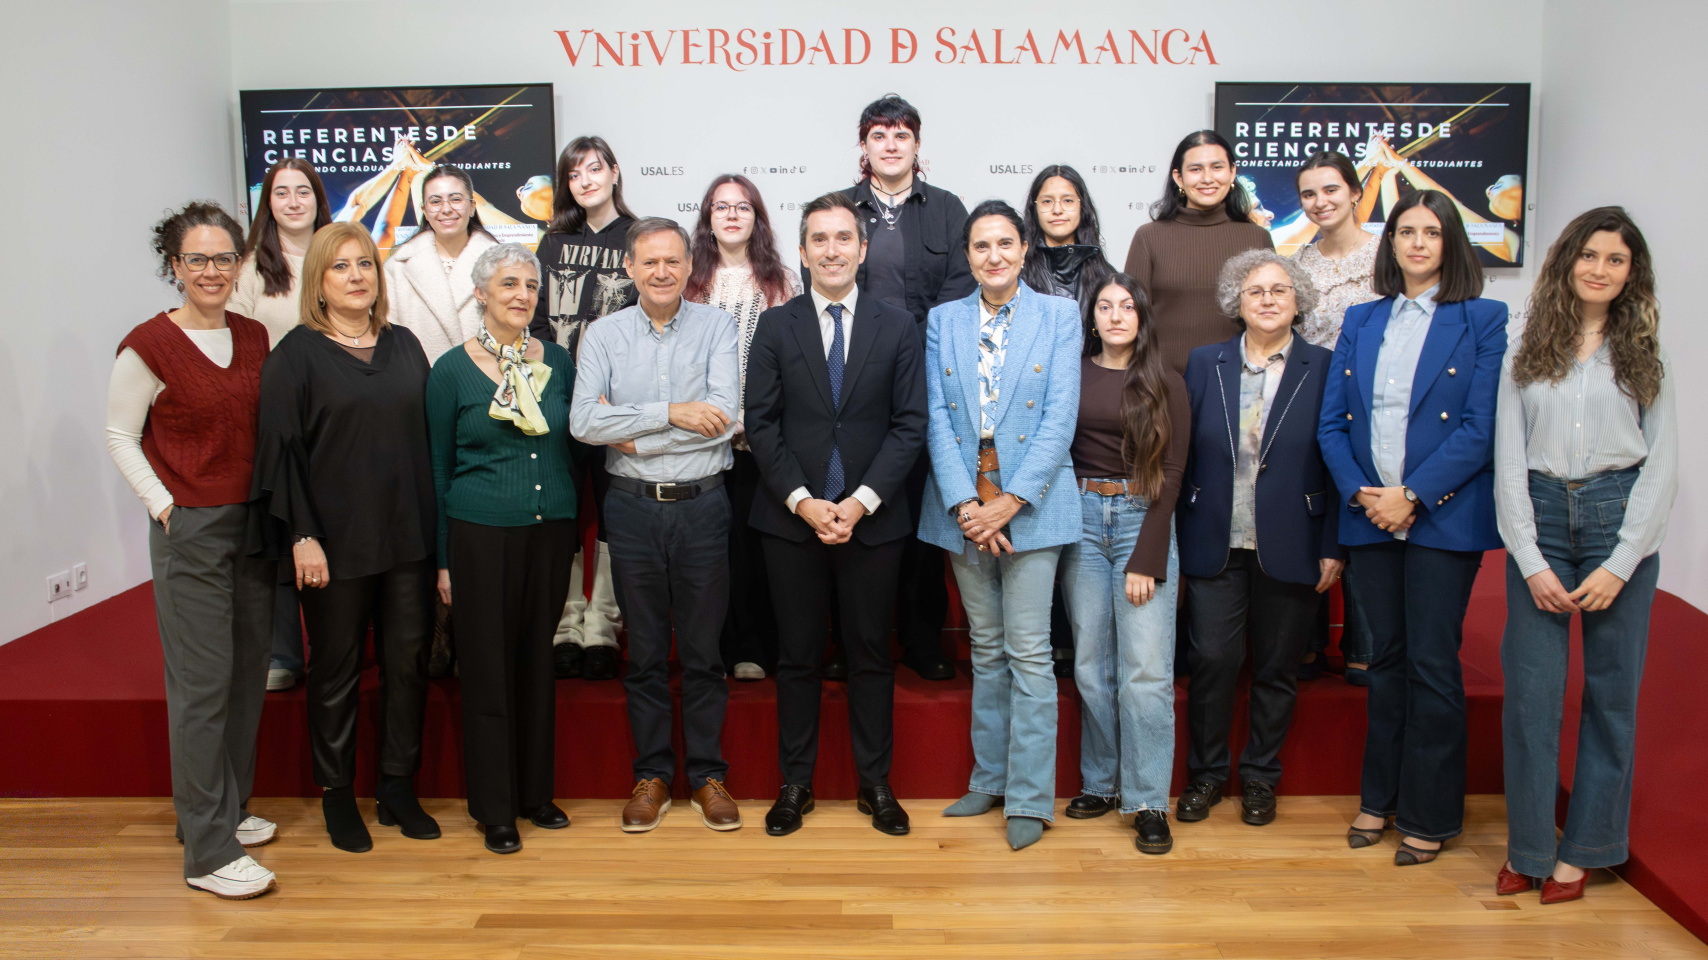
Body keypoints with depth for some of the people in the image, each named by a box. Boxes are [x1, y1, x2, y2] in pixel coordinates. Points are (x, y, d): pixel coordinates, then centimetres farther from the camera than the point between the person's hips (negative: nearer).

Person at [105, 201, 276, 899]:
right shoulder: (149, 345, -9)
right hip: (190, 528, -6)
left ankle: (229, 810, 29)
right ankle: (207, 853, 4)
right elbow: (120, 436, -3)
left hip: (254, 523, 6)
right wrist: (162, 503, -11)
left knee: (247, 675, 13)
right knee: (202, 685, -4)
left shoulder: (255, 338, 7)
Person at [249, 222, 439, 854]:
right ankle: (337, 796, 23)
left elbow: (426, 435, 11)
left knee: (408, 660, 8)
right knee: (337, 669, 8)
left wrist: (435, 524, 6)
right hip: (335, 541, -4)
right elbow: (281, 447, -7)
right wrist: (302, 535, -13)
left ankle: (398, 788, 23)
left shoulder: (404, 346, 10)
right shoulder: (297, 352, -2)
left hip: (408, 537, 4)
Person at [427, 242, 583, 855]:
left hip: (551, 530, 3)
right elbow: (438, 469, 1)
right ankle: (494, 808, 16)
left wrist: (572, 527, 6)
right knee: (488, 669, 3)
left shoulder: (557, 361, 6)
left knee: (539, 662, 12)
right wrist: (442, 558, -1)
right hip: (481, 535, -3)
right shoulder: (452, 370, -2)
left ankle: (537, 792, 25)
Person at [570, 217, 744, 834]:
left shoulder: (716, 327, 0)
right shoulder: (602, 336, 3)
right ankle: (651, 775, 24)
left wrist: (632, 433, -12)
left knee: (703, 650, 8)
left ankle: (707, 774, 22)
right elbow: (583, 423, -10)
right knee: (645, 651, 11)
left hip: (702, 507, -1)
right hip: (633, 508, 1)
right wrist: (670, 414, -16)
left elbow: (724, 417, -14)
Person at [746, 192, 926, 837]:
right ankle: (795, 783, 21)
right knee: (798, 656, 8)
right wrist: (802, 500, -11)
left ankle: (875, 783, 22)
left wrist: (862, 501, -12)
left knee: (871, 655, 9)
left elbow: (910, 425, -1)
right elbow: (761, 424, 0)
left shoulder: (897, 327, 4)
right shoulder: (775, 326, 5)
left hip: (873, 519, 0)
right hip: (791, 519, 0)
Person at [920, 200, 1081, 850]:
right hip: (962, 505, 3)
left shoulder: (1059, 316, 2)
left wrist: (1010, 500, -14)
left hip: (1031, 502, -3)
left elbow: (1061, 416, -6)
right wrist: (965, 503, -11)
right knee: (986, 649, 13)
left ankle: (1029, 798, 7)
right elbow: (937, 418, 1)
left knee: (1029, 651, -3)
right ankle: (989, 779, 25)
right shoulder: (943, 321, 9)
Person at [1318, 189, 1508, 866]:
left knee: (1432, 664, 0)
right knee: (1386, 659, 13)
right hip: (1371, 517, 4)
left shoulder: (1482, 320, 0)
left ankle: (1428, 815, 14)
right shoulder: (1361, 321, 12)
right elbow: (1331, 420, 8)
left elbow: (1480, 428, -8)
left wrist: (1413, 497, -15)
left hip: (1443, 518, -4)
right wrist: (1359, 492, -7)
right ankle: (1380, 798, 25)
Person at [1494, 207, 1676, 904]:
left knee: (1611, 689, 6)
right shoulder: (1526, 351, 7)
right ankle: (1528, 847, 13)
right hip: (1538, 516, 0)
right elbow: (1507, 460, 3)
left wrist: (1620, 564, -8)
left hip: (1619, 518, 0)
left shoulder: (1644, 355, 7)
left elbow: (1662, 465, 2)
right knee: (1529, 689, -1)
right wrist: (1531, 560, -6)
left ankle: (1584, 848, 20)